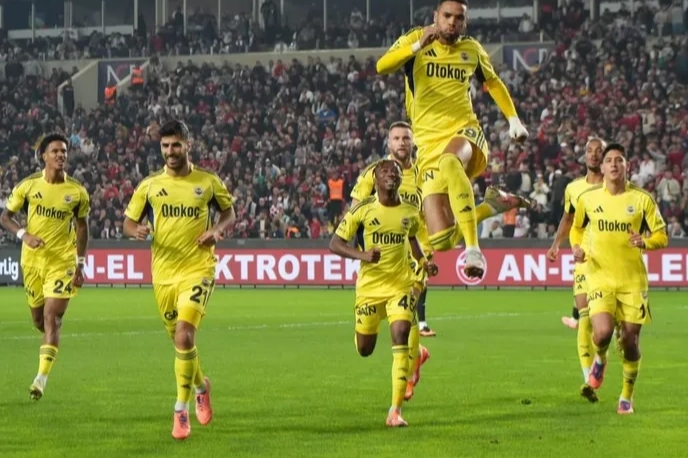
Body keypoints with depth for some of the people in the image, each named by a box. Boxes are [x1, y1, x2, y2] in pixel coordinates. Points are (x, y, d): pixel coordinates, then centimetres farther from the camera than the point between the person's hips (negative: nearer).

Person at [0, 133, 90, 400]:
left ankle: (41, 378, -15)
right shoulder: (28, 186, -3)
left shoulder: (77, 192, -3)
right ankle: (50, 345, 48)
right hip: (33, 259, 2)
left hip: (62, 261, -2)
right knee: (38, 320, 12)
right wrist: (24, 235, -16)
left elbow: (82, 226, 9)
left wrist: (81, 264, 6)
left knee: (52, 318, -14)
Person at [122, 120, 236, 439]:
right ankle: (200, 386, 44)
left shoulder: (208, 182, 1)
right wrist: (136, 231, -15)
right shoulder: (149, 186, 4)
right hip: (163, 272, 3)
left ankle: (181, 410, -11)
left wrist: (218, 230, -7)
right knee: (179, 340, 14)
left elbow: (229, 211, 14)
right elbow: (128, 222, 9)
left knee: (184, 337, -19)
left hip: (198, 269, -3)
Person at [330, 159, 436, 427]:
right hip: (369, 285, -1)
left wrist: (423, 262, 6)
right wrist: (362, 255, -25)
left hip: (401, 284, 1)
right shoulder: (362, 210, -9)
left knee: (401, 337, -18)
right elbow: (335, 244, -7)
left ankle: (395, 410, -16)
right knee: (364, 350, 8)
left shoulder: (410, 212, 1)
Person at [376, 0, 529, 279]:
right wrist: (418, 45, -28)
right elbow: (382, 67, -15)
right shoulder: (416, 39, 3)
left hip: (465, 132, -1)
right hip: (429, 144, 1)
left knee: (450, 162, -43)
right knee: (441, 241, -11)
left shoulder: (471, 50, 11)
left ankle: (473, 250, -46)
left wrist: (513, 119, 20)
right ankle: (489, 207, 25)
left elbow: (492, 82, 30)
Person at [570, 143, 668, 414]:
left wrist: (645, 242, -20)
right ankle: (600, 359, 18)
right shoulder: (587, 198, 2)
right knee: (603, 333, -20)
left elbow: (661, 236, 2)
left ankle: (627, 397, 23)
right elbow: (576, 228, 20)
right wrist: (577, 247, -1)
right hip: (600, 277, 0)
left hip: (633, 279, 0)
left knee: (630, 339, 1)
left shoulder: (642, 199, -3)